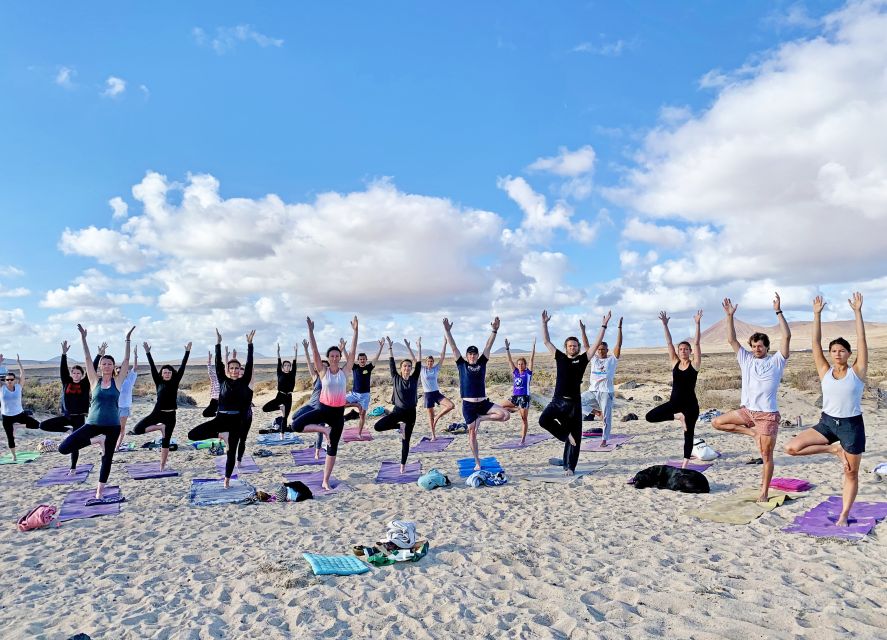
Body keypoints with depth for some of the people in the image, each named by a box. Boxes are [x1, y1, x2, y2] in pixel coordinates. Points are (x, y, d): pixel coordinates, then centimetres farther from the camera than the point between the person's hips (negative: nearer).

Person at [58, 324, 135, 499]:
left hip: (112, 425, 0)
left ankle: (100, 490, 24)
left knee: (107, 458, 7)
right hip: (93, 424, 1)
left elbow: (126, 361, -5)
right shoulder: (95, 381, 2)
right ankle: (97, 440, 6)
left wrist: (128, 340, -9)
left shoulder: (117, 382, 0)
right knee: (63, 448, -13)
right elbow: (88, 360, -2)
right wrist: (83, 339, -7)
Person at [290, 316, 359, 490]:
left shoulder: (345, 371, -1)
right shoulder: (323, 371, -4)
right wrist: (310, 330, -22)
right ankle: (324, 429, -1)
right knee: (296, 425, -21)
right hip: (323, 409, 0)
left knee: (333, 448, 7)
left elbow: (352, 352, -8)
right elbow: (315, 351, -13)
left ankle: (325, 481, 19)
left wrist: (355, 331, -16)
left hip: (338, 412, 1)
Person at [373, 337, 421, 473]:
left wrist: (408, 347, -7)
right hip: (398, 411, 0)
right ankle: (400, 426, 6)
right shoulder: (396, 378, -2)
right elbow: (391, 363, -3)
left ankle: (402, 466, 19)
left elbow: (417, 363, -6)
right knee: (377, 426, -16)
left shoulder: (414, 379, -1)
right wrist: (390, 347, -5)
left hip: (411, 412, 0)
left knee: (405, 441, 5)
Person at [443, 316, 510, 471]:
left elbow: (488, 347, 2)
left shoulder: (482, 363, 8)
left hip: (483, 402, 2)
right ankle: (477, 462, 16)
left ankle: (481, 418, 4)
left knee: (505, 415, -17)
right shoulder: (461, 364, 3)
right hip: (468, 405, -2)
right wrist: (447, 331, -10)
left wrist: (494, 330, -7)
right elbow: (454, 347, -3)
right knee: (472, 432, 3)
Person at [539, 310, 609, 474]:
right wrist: (544, 323, 5)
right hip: (557, 400, 1)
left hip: (574, 403, -1)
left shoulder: (582, 359, 4)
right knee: (544, 420, -24)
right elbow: (546, 341, 10)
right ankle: (566, 434, 1)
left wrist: (604, 325, -6)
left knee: (575, 437, 2)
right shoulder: (559, 357, 8)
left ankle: (569, 467, 14)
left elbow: (597, 343, -1)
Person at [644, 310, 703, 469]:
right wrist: (665, 325, -7)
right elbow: (668, 342, 0)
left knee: (688, 433, 4)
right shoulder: (675, 363, 4)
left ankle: (685, 463, 14)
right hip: (674, 402, 3)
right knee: (650, 417, -9)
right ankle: (678, 416, 4)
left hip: (690, 404, -3)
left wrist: (698, 323, -20)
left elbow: (696, 343, -12)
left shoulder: (694, 364, -3)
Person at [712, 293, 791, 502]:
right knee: (717, 422, -2)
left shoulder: (776, 361, -2)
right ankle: (751, 432, 8)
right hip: (747, 411, 4)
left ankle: (764, 492, 13)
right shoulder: (746, 360, 8)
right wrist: (730, 315, -4)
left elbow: (787, 337, -12)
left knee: (766, 455, 1)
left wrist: (778, 311, -17)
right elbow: (731, 339, 4)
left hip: (767, 415, -4)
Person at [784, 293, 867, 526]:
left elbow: (862, 341, -12)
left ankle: (844, 515, 22)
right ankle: (834, 449, 6)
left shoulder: (857, 371, -4)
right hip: (827, 422, 3)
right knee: (791, 448, -12)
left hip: (852, 426, -2)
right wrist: (817, 314, -7)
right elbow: (816, 344, -3)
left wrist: (857, 312, -16)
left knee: (851, 473, 6)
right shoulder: (825, 371, 1)